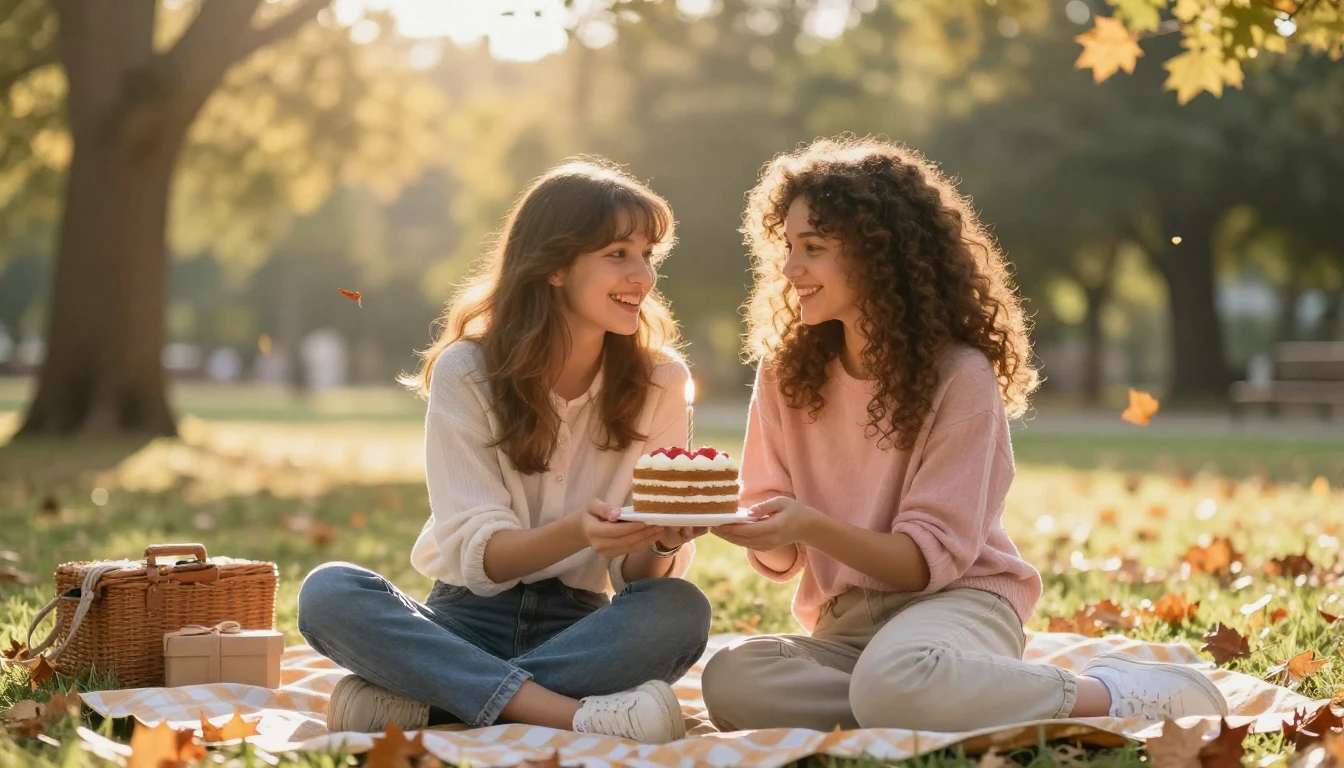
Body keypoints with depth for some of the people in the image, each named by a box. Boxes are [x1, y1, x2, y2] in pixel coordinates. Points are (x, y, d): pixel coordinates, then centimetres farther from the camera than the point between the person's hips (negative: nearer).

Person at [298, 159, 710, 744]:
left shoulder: (659, 381, 0)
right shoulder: (466, 372, -5)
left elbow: (638, 573, -1)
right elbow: (476, 553, -12)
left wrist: (662, 543, -26)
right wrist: (578, 534, -32)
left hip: (578, 626, 1)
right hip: (470, 616, -1)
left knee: (682, 610, -31)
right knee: (328, 592, -29)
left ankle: (420, 702, -28)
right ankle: (568, 711, -36)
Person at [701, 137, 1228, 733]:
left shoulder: (959, 376, -10)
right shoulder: (787, 372, 4)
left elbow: (930, 559, -12)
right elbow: (783, 558, 5)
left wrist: (813, 526, -27)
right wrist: (755, 530, -19)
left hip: (957, 600, -5)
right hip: (843, 626, 5)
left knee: (895, 680, -41)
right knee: (732, 680, -29)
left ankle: (1115, 694, -16)